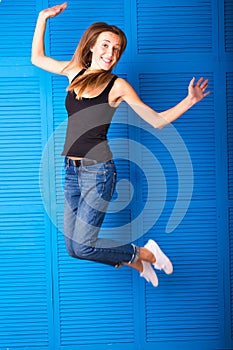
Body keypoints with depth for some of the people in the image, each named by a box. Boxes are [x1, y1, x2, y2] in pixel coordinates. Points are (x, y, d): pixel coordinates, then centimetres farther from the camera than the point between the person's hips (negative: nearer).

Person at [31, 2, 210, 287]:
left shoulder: (117, 86, -3)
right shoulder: (75, 72, 10)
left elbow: (157, 120, -1)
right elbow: (37, 58, 23)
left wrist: (190, 100, -12)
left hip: (98, 170, -6)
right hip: (72, 169, 6)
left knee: (82, 246, -11)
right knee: (73, 248, 7)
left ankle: (143, 254, 13)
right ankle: (135, 263, 29)